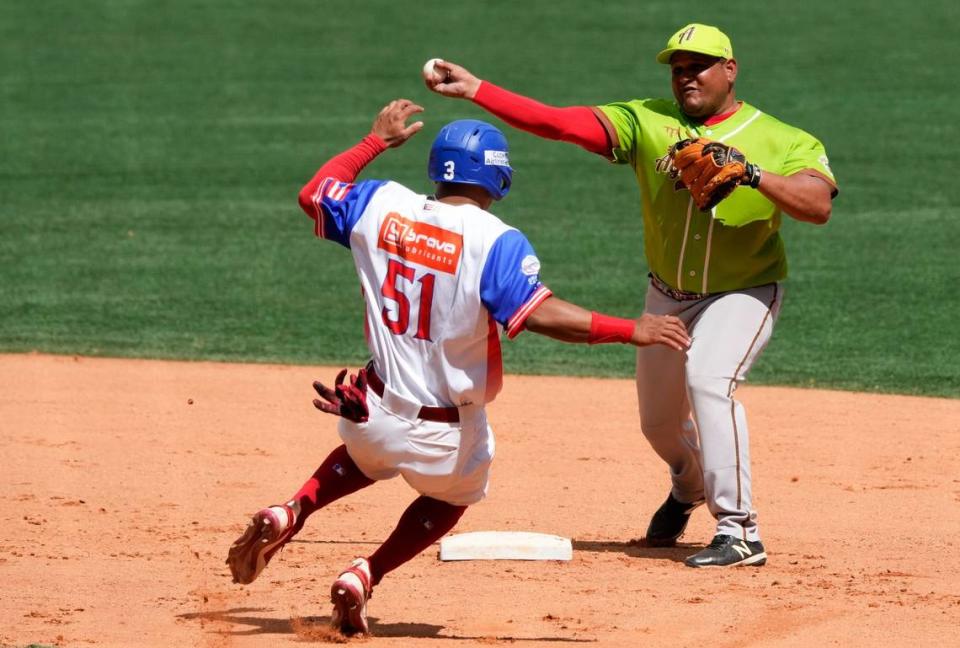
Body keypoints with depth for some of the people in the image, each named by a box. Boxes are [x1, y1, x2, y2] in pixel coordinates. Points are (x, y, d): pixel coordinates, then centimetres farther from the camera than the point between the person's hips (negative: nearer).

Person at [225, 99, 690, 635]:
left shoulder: (381, 205, -5)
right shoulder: (497, 242, -21)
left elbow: (313, 194, 13)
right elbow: (539, 313, -33)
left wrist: (377, 141, 23)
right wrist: (631, 330, -29)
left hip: (375, 408, 4)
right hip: (448, 435, -4)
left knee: (366, 458, 38)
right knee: (450, 499, 29)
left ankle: (292, 513, 12)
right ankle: (365, 577, 10)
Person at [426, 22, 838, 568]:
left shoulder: (784, 142, -12)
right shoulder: (648, 122, -5)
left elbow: (819, 205, -28)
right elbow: (559, 122, -13)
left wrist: (753, 174, -39)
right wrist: (474, 90, -22)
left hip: (744, 294, -5)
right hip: (668, 297, 5)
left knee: (708, 379, -29)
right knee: (659, 419, 14)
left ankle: (739, 531, -26)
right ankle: (690, 488, 51)